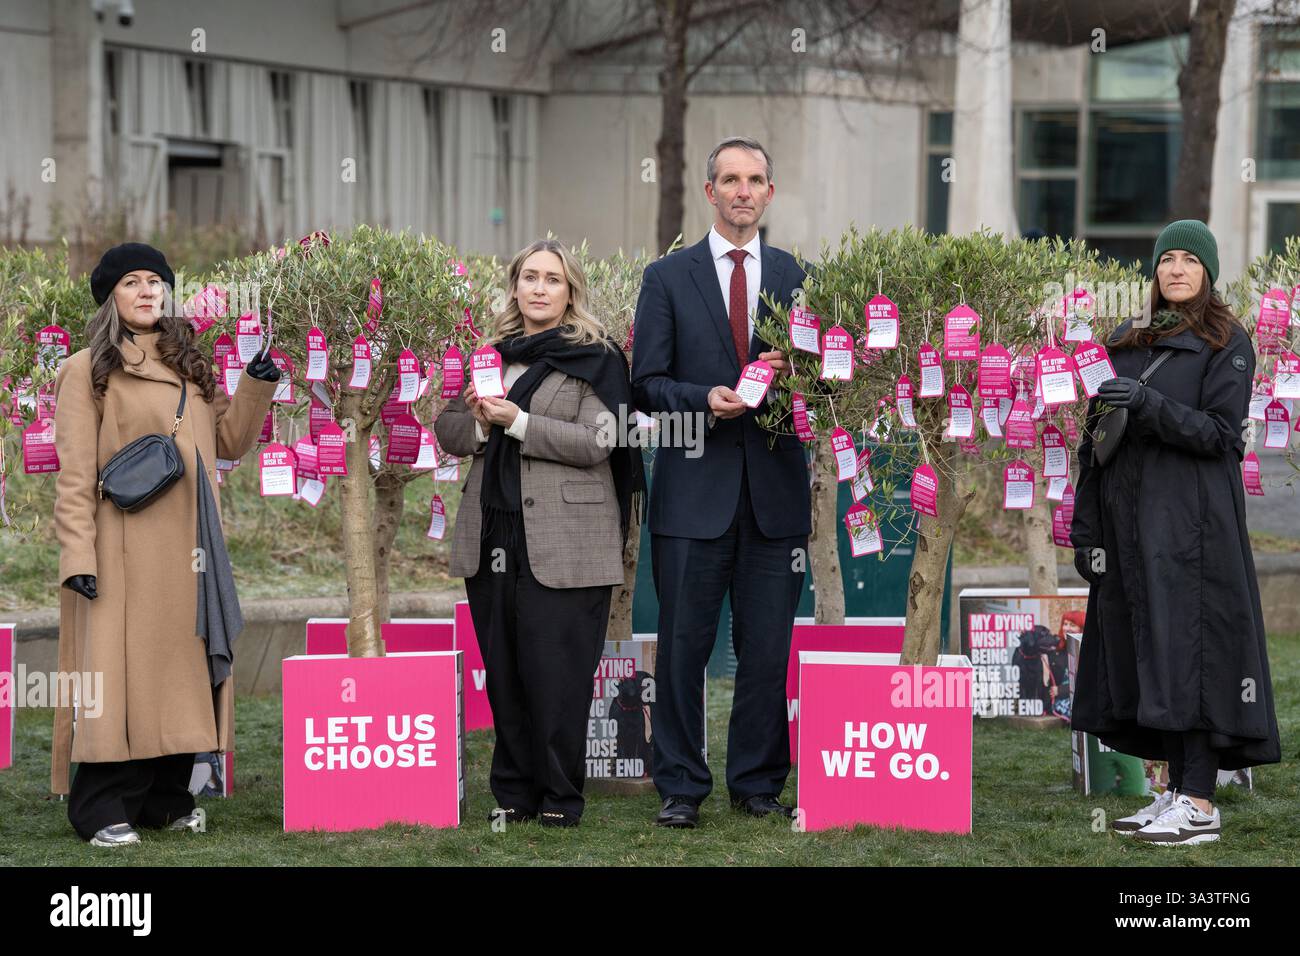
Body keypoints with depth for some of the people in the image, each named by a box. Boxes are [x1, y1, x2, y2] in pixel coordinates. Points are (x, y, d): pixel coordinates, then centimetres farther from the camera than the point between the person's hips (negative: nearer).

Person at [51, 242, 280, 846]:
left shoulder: (189, 367, 18)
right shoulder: (89, 372, -1)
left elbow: (230, 442, 18)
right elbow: (74, 474, -7)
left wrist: (258, 384, 4)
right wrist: (77, 555, -16)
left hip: (188, 550, 6)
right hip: (124, 550, -6)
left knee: (179, 668, 8)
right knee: (120, 669, -8)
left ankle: (166, 800, 16)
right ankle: (102, 810, -5)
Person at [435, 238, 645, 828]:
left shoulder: (594, 357, -1)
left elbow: (596, 443, -11)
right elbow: (447, 430, 16)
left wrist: (518, 422, -16)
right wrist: (480, 423, -6)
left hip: (563, 543, -5)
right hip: (493, 536, 5)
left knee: (556, 672, -5)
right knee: (503, 670, 7)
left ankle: (560, 796, 3)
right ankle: (514, 792, 14)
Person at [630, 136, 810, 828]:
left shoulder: (797, 278, 11)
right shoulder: (668, 278, 6)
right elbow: (646, 385, 2)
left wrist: (792, 375, -9)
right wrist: (703, 399, -16)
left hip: (775, 491, 2)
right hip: (694, 490, -1)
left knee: (768, 647, 4)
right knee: (684, 645, 0)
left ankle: (758, 782, 15)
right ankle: (680, 786, 9)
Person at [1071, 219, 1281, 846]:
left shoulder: (1227, 343, 0)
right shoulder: (1127, 342, 16)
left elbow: (1219, 433, -10)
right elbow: (1096, 437, 16)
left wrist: (1149, 405, -24)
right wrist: (1086, 527, 11)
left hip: (1193, 519, -6)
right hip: (1131, 522, 6)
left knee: (1190, 645, -10)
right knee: (1146, 653, 5)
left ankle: (1199, 806, -11)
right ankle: (1177, 793, 10)